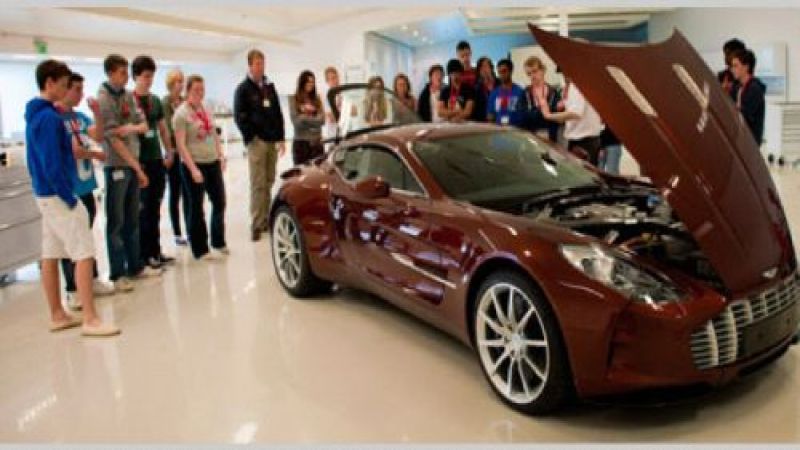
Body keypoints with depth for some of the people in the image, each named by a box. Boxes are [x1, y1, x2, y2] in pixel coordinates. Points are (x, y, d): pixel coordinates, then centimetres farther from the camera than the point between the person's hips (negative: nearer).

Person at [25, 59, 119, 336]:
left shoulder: (35, 114, 13)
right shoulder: (49, 117, -17)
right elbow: (53, 165, -21)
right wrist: (69, 198, -17)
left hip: (45, 194, 10)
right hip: (57, 194, -10)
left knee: (50, 256, 12)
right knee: (84, 254, -8)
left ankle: (57, 316, 20)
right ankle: (90, 320, -7)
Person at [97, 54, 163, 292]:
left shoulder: (129, 96, 11)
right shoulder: (104, 100, -10)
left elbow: (144, 126, 8)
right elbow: (113, 138, -14)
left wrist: (132, 128, -16)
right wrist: (137, 168, -13)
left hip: (133, 164, 7)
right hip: (116, 166, -7)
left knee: (133, 219, 13)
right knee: (116, 222, 0)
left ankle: (135, 265, 22)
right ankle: (117, 274, 6)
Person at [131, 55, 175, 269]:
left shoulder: (155, 100, 12)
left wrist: (169, 152, 13)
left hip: (157, 160, 6)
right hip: (140, 162, -6)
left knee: (155, 209, 11)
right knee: (143, 209, -1)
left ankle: (155, 251, 19)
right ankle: (145, 254, 7)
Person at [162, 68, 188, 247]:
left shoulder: (184, 101, 10)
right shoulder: (165, 102, -6)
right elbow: (166, 128, -13)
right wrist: (170, 152, -19)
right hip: (174, 153, -5)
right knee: (175, 193, 4)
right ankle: (177, 234, 12)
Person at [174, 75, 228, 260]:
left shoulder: (206, 110, 10)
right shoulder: (181, 113, -10)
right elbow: (181, 144, -14)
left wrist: (221, 156, 9)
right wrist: (193, 169, -19)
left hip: (213, 163, 7)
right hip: (194, 165, -7)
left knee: (219, 202, 12)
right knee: (196, 208, 3)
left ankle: (218, 243, 29)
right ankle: (201, 250, 14)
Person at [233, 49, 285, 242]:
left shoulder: (269, 86, 15)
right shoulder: (243, 89, 0)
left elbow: (278, 113, 15)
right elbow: (239, 117, -5)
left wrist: (280, 138, 8)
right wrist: (251, 138, -10)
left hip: (272, 141, 5)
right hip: (257, 142, -5)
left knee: (269, 183, 8)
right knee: (258, 184, -7)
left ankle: (266, 220, 15)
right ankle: (256, 224, -4)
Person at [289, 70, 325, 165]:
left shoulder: (317, 100, 10)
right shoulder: (294, 99, 1)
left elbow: (321, 119, -1)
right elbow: (296, 121, -7)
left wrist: (305, 117, -9)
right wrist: (313, 119, -5)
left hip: (316, 141, 3)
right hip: (301, 141, -2)